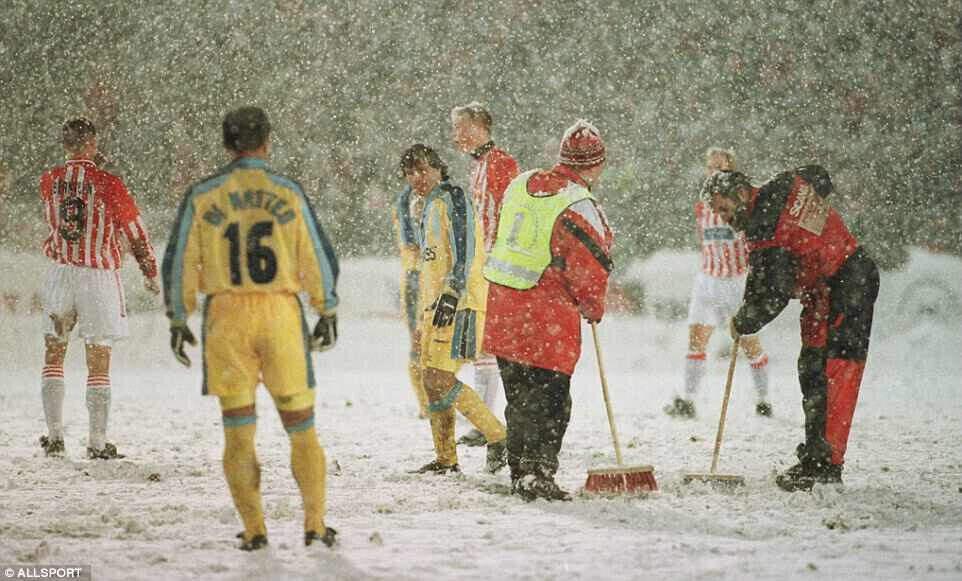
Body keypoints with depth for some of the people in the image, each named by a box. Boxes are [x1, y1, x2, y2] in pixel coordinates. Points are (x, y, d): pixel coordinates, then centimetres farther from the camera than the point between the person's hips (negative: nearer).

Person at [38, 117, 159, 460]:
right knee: (98, 364, 4)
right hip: (100, 278, -3)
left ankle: (54, 437, 11)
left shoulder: (48, 181, -2)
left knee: (54, 355, 15)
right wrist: (150, 273, 9)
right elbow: (135, 232, -5)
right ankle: (97, 444, 5)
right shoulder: (109, 184, -13)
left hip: (60, 274, 3)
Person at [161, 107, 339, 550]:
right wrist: (328, 314, 12)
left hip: (226, 318, 0)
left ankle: (254, 531, 1)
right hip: (281, 315, 0)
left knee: (238, 433, 7)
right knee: (301, 428, 10)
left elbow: (179, 264, 1)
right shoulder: (288, 194, -1)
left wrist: (177, 322, 10)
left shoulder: (201, 197, 0)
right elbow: (319, 259, 1)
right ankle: (314, 525, 4)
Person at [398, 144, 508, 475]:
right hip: (435, 305, 10)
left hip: (459, 304, -10)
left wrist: (451, 295, -27)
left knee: (439, 379, -16)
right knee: (431, 380, 9)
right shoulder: (430, 208, 22)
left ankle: (498, 438, -10)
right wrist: (424, 316, 26)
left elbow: (464, 251, -19)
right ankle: (445, 459, 16)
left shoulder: (451, 199, -7)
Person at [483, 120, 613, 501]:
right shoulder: (580, 208, -17)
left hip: (502, 307, 7)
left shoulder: (519, 185, 6)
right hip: (548, 318, -7)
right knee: (550, 399, 1)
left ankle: (519, 472, 22)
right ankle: (537, 473, -7)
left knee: (519, 395, 16)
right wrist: (594, 310, 5)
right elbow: (589, 270, -14)